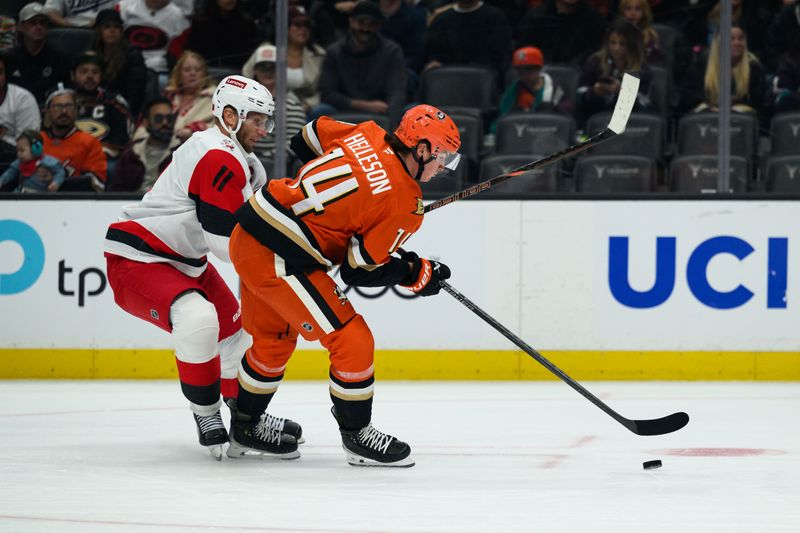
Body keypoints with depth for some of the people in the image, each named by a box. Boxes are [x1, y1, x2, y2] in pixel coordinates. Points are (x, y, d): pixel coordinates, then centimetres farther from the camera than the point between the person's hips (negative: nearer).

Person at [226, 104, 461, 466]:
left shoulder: (366, 135, 3)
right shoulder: (403, 205, -15)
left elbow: (306, 140, 17)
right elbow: (359, 271, -10)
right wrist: (414, 273, 4)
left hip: (247, 235, 9)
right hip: (280, 260, -9)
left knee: (275, 338, 28)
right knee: (352, 341, -1)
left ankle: (245, 427, 44)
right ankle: (356, 435, 13)